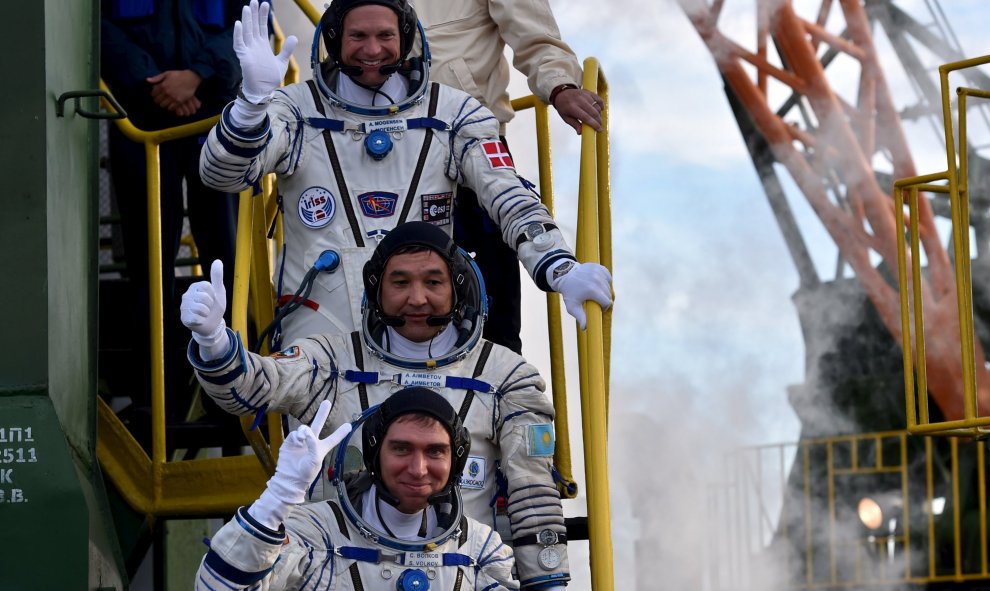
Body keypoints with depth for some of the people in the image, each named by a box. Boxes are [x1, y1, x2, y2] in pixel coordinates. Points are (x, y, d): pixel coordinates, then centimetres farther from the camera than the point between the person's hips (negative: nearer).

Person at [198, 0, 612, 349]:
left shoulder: (453, 114, 9)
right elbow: (220, 174, -7)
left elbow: (511, 199, 0)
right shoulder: (296, 109, 7)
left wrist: (560, 270, -19)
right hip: (318, 333, -1)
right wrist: (253, 98, -27)